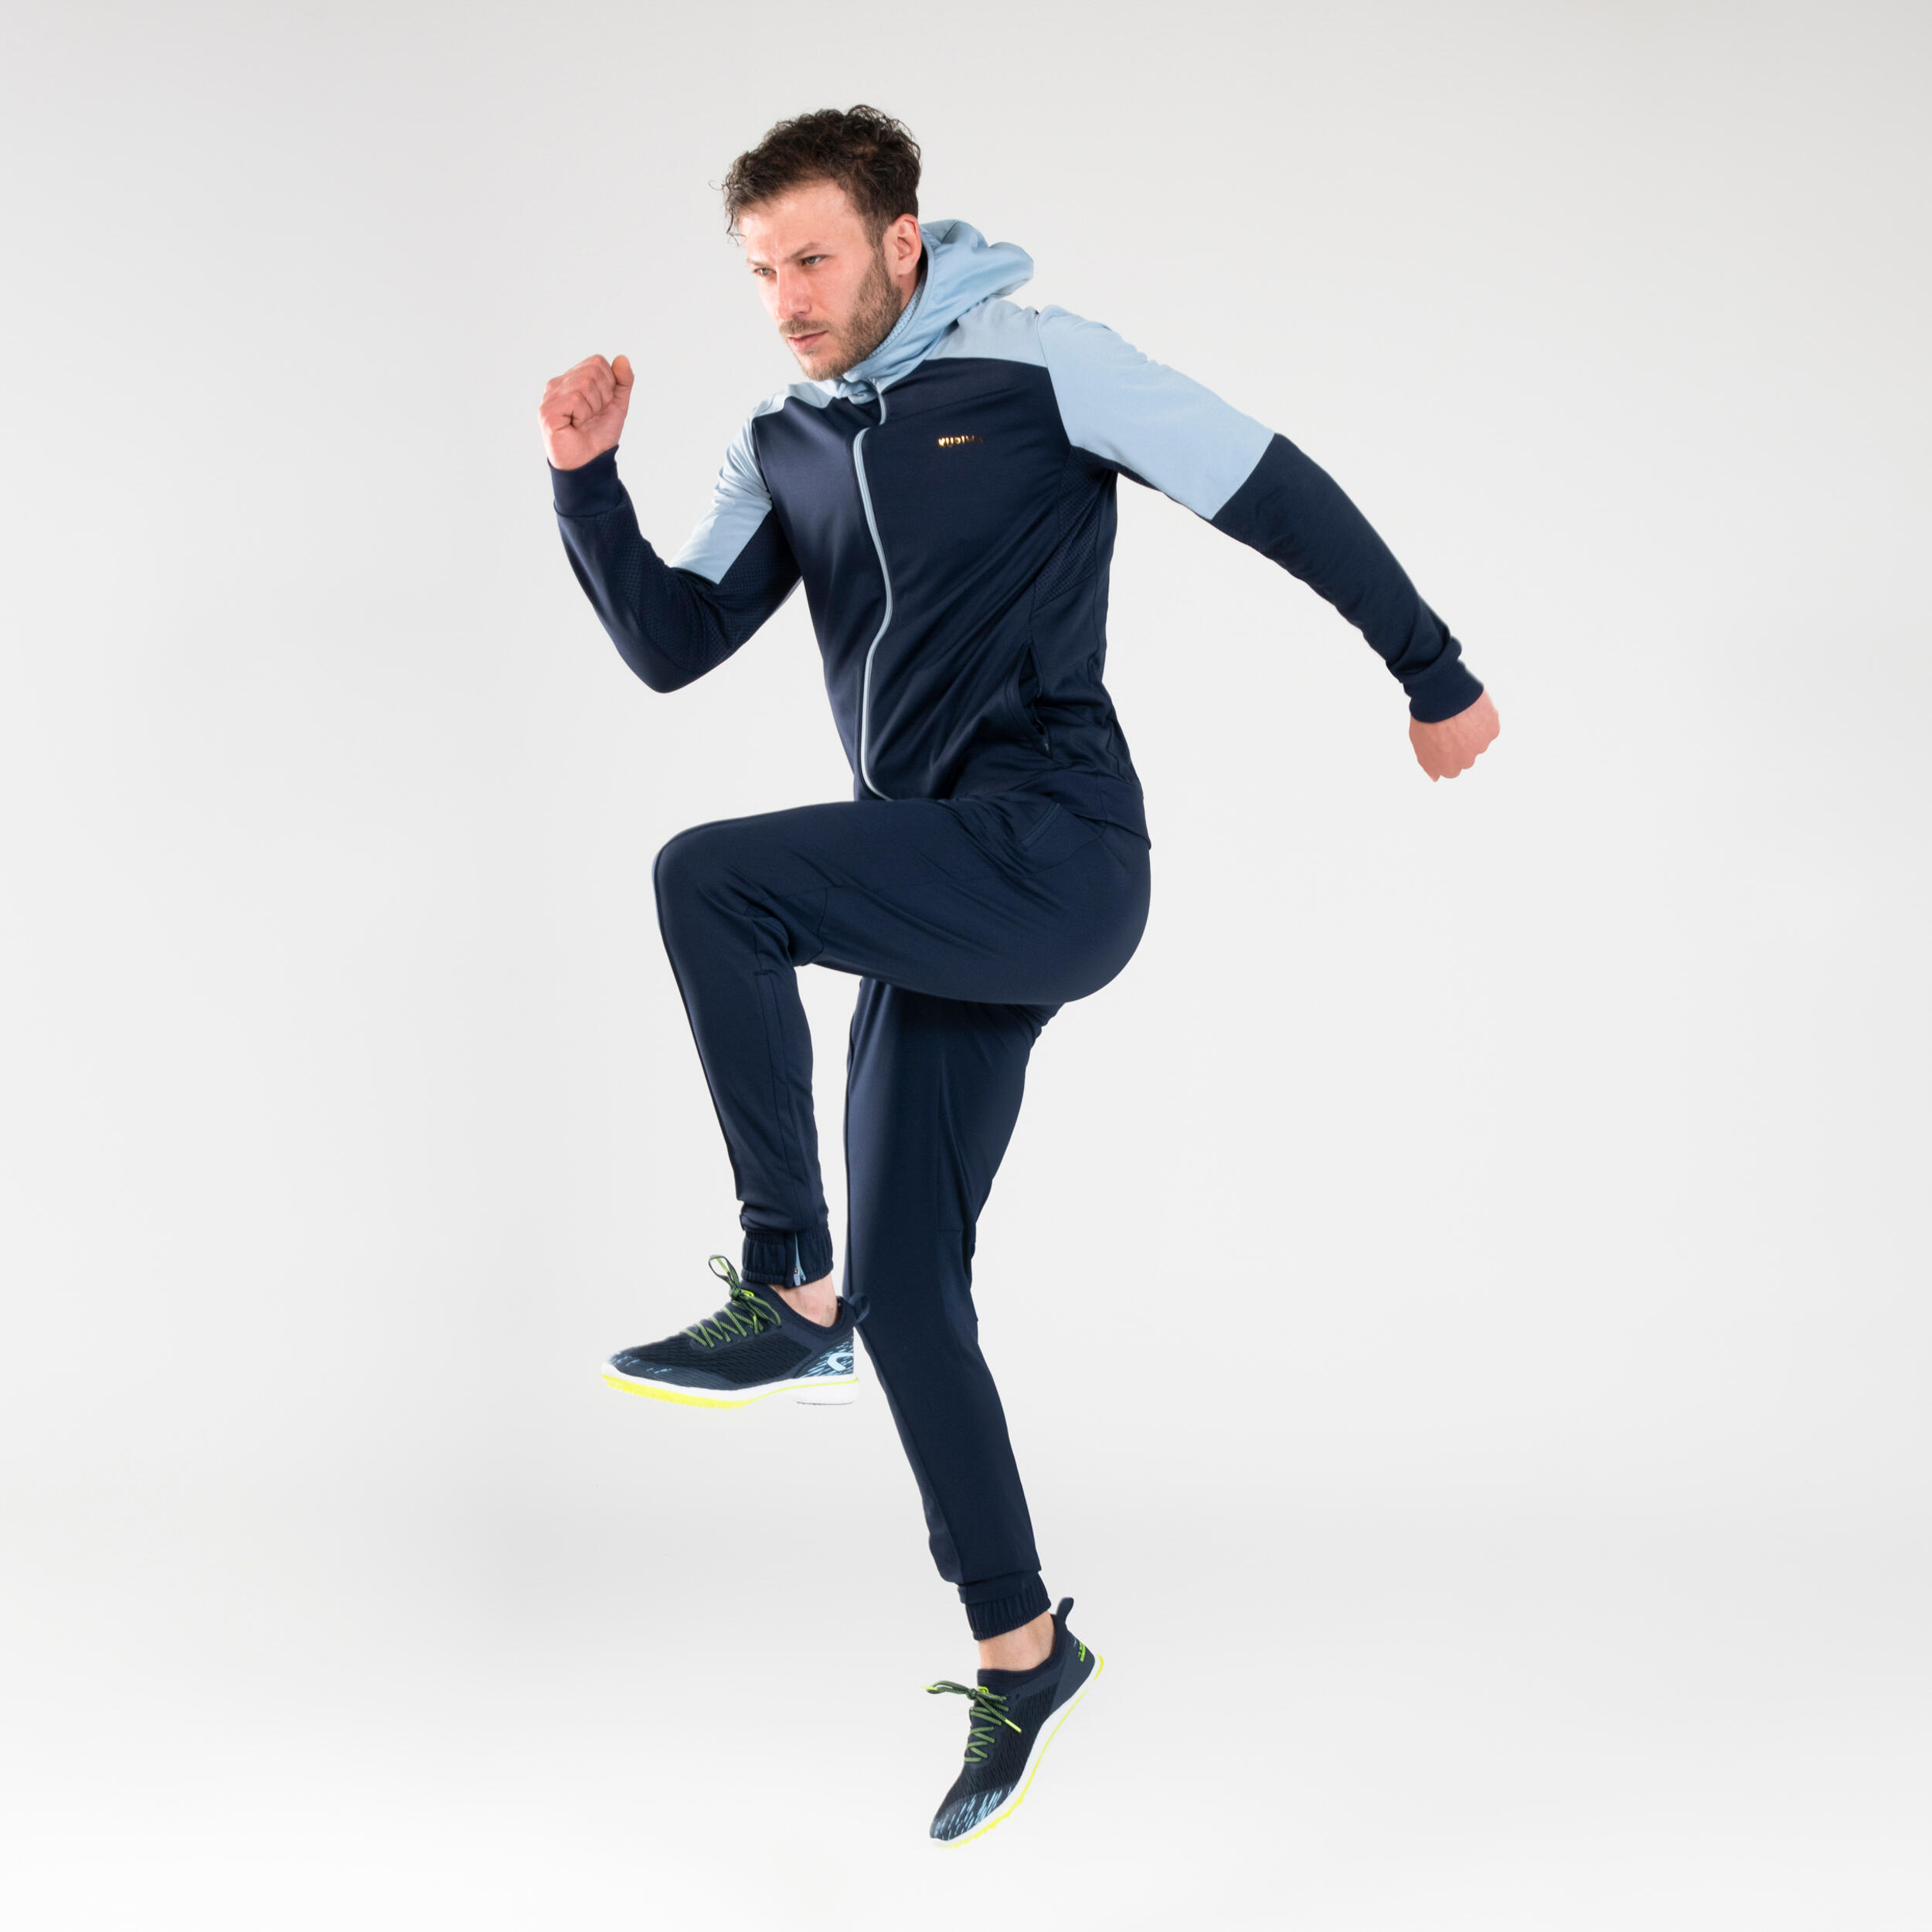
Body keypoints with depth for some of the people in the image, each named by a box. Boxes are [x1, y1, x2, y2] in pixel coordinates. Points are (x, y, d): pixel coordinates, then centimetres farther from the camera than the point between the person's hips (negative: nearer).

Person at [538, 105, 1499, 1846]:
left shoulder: (1044, 368, -3)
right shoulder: (786, 450, 15)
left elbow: (1282, 497, 1)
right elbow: (668, 645, 12)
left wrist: (1438, 680, 5)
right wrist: (587, 480, -2)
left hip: (1059, 861, -7)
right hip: (937, 906, 7)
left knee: (707, 879, -26)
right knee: (910, 1292, 5)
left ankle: (789, 1294, -15)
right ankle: (1023, 1653, 19)